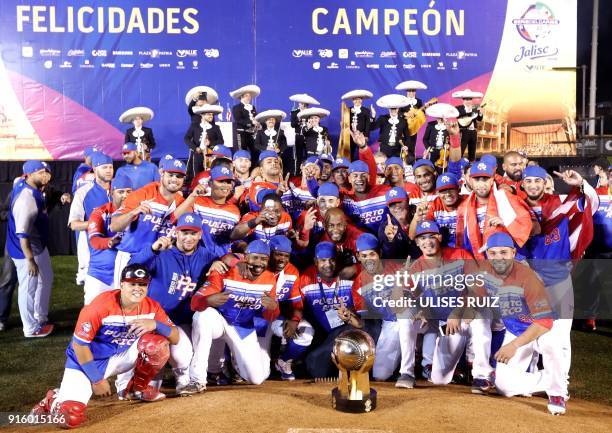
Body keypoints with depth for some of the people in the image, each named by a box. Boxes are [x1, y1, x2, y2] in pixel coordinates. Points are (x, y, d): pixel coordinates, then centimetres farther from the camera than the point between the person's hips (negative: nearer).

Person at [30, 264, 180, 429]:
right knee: (70, 417, -22)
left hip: (120, 357, 4)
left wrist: (155, 324, -34)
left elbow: (175, 338, -14)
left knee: (158, 343, -21)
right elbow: (79, 345, -19)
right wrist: (97, 380, -15)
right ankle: (54, 398, 15)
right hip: (86, 360, -4)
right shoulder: (101, 306, -26)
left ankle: (138, 388, 5)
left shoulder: (151, 307, -13)